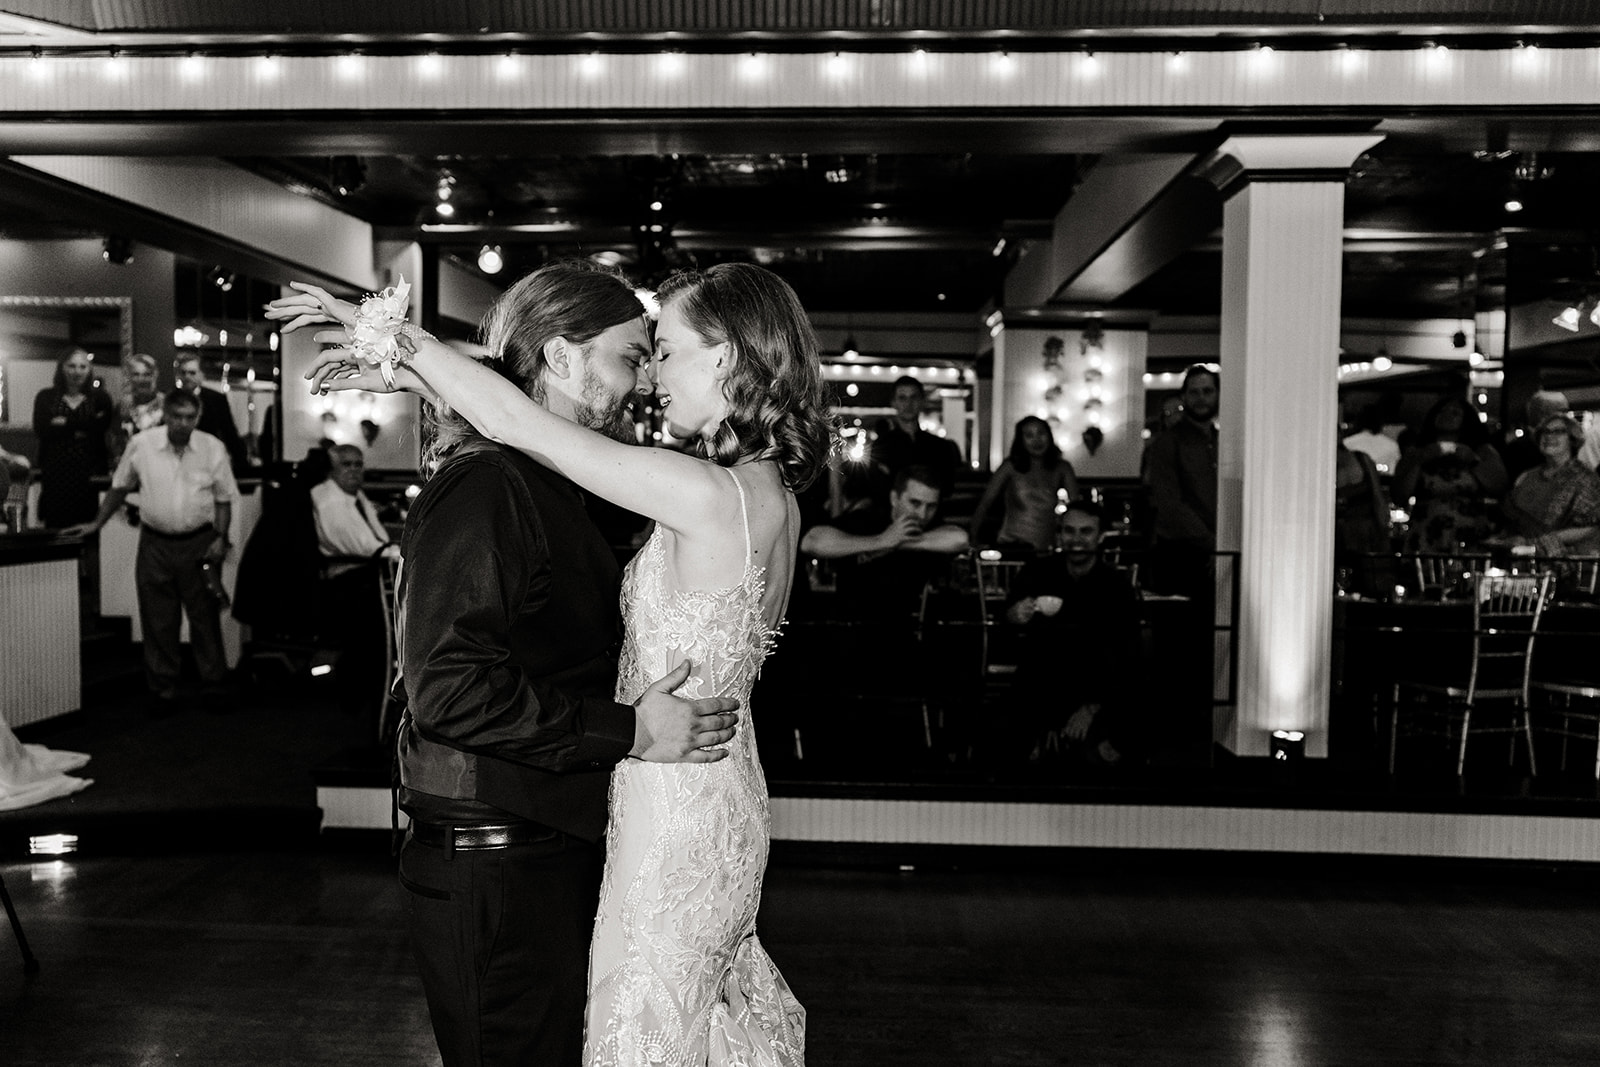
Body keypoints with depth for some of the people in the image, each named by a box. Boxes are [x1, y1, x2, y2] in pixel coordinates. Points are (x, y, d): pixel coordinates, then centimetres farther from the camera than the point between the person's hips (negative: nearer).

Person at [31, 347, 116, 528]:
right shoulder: (46, 397, 11)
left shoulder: (100, 398, 9)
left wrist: (66, 422, -7)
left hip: (88, 472, -1)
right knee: (55, 525, -1)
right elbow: (40, 428, -4)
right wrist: (79, 430, -9)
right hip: (56, 471, 1)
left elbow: (102, 425, -8)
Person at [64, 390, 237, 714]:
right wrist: (96, 524, 7)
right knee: (158, 623, 6)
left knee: (206, 618, 6)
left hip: (200, 543, -1)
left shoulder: (213, 449, -3)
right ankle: (163, 691, 17)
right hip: (155, 543, 1)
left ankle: (214, 687, 16)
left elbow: (223, 499, 3)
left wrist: (221, 538, -6)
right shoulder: (141, 444, -4)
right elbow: (120, 488, 8)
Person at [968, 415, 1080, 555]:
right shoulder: (1011, 466, -1)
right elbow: (985, 503, -2)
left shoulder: (1062, 469, 5)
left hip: (1046, 549, 3)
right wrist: (972, 538, -10)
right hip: (1011, 546, -3)